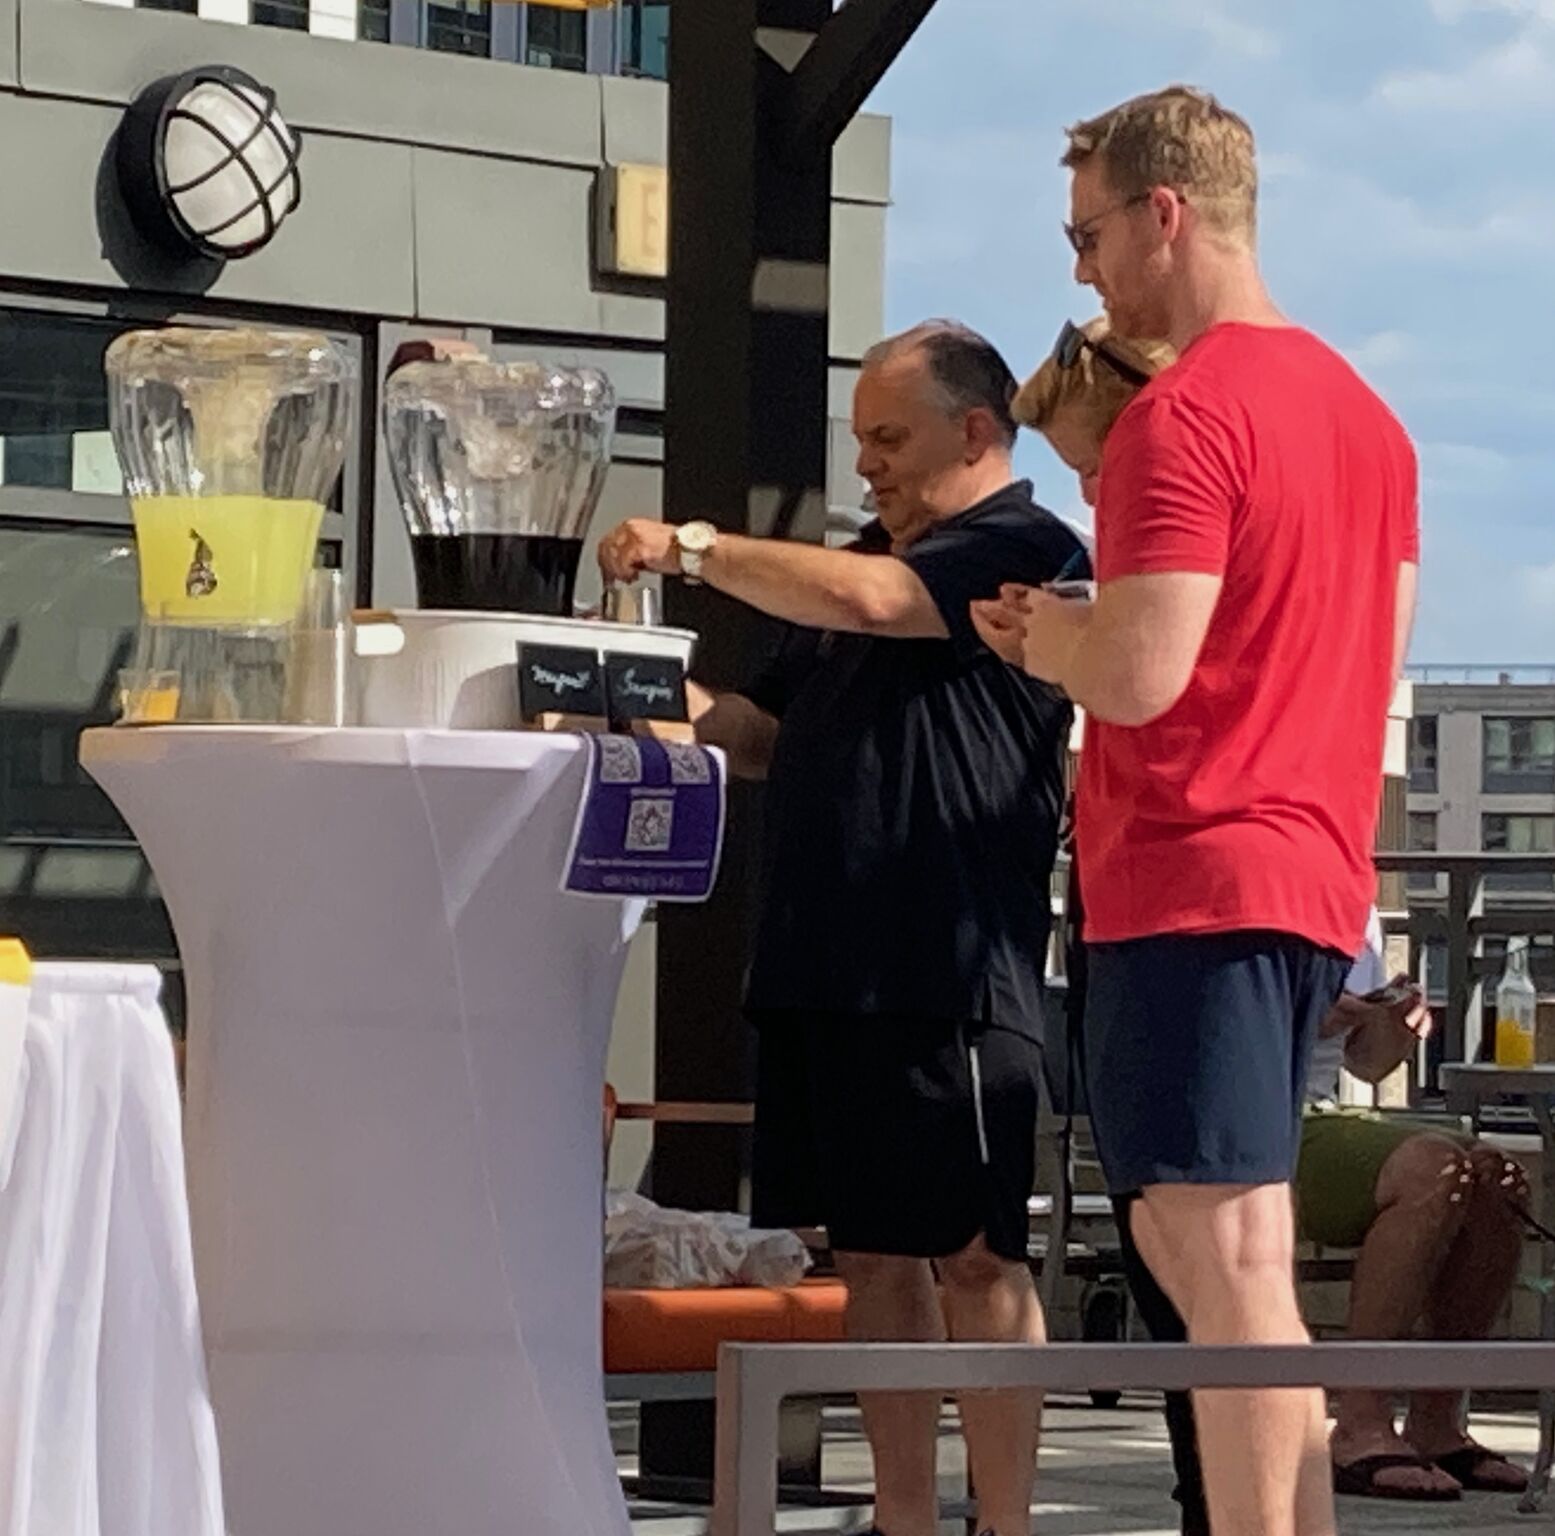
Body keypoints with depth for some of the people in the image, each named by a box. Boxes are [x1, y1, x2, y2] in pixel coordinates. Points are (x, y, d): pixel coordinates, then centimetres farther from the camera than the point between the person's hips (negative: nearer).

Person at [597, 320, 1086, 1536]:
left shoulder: (1024, 549, -5)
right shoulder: (864, 555, 23)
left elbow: (867, 600, -20)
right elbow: (775, 733, 26)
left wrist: (693, 549, -13)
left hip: (949, 970, -8)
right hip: (821, 965, 9)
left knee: (972, 1255, -6)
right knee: (872, 1253, 9)